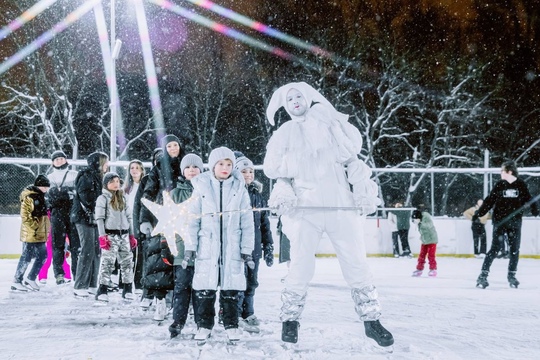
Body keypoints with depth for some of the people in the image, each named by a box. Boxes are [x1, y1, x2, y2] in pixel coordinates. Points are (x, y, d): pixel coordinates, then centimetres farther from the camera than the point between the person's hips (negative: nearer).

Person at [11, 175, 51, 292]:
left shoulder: (40, 196, 15)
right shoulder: (29, 197, -15)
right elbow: (25, 216, -20)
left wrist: (46, 230, 20)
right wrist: (35, 227, -21)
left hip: (40, 235, 9)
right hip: (30, 234, -9)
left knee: (42, 256, 10)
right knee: (27, 257, -3)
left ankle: (30, 279, 18)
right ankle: (16, 282, 5)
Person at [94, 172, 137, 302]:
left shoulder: (123, 198, 16)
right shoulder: (103, 198, 0)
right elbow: (100, 218, -6)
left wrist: (131, 235, 16)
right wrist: (102, 236, -14)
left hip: (124, 235, 6)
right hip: (110, 235, -6)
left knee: (127, 261, 7)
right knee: (107, 263, -10)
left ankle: (127, 290, 16)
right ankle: (102, 291, -7)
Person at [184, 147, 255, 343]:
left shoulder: (239, 188, 4)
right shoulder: (201, 187, 2)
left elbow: (247, 221, 5)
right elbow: (193, 219, 4)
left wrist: (247, 249, 1)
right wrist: (190, 246, -1)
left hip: (232, 246, 0)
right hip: (207, 245, 0)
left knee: (231, 287, 4)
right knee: (205, 286, 2)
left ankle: (231, 325, 14)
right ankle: (204, 325, 12)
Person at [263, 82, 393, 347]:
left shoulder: (329, 124, 14)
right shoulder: (284, 134, 14)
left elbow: (351, 158, 8)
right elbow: (272, 167, 7)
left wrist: (364, 191, -2)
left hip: (340, 204, 1)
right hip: (305, 208, -1)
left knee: (356, 263, 1)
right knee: (301, 265, -7)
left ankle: (371, 320, 10)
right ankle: (290, 320, 8)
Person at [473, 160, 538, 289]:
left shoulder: (521, 185, -1)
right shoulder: (499, 185, 0)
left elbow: (528, 200, 5)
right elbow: (489, 200, 0)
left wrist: (535, 210, -9)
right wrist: (478, 213, -4)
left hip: (515, 222, 1)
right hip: (500, 222, -1)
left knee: (515, 250, 5)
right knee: (494, 249, -5)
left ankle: (511, 275, 19)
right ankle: (483, 275, -3)